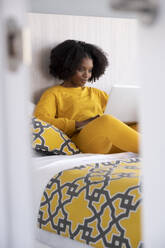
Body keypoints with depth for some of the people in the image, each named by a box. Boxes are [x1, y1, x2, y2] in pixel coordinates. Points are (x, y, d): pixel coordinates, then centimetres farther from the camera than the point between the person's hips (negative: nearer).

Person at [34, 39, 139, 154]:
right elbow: (40, 119, -3)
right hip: (82, 137, -6)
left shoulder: (95, 93, 34)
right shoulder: (54, 94, 15)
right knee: (106, 120, -37)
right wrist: (79, 124, -10)